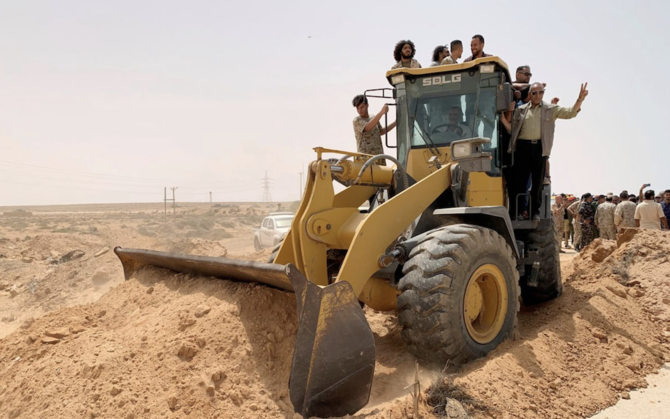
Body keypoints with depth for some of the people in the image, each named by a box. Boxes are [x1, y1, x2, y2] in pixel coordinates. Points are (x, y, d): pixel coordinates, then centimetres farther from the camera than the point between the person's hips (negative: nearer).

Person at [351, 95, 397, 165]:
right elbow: (368, 127, -26)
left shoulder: (374, 118, 15)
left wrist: (395, 123, 20)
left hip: (379, 156, 7)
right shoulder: (356, 120, -7)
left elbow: (381, 132, 27)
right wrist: (381, 112, -32)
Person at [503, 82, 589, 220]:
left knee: (538, 181, 4)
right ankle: (515, 211, 5)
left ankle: (535, 211, 13)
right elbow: (512, 129, 12)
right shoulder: (520, 110, 14)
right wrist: (502, 118, -3)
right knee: (519, 180, -2)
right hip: (522, 147, 0)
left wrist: (580, 100, -13)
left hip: (540, 148, 0)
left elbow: (570, 113, 3)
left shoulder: (551, 109, 12)